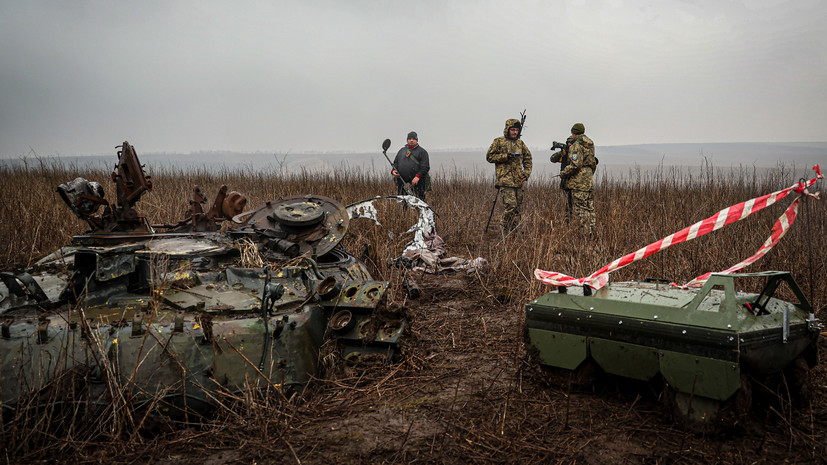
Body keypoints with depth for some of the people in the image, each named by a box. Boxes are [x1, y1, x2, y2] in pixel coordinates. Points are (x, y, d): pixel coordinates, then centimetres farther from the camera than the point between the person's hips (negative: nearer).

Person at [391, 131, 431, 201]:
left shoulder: (422, 151, 6)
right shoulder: (401, 150, 21)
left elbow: (425, 166, -4)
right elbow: (395, 163, 25)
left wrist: (418, 176, -16)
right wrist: (393, 171, 3)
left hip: (416, 181, -4)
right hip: (402, 181, 4)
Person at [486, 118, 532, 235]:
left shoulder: (520, 143, 16)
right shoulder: (499, 142, 1)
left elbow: (528, 158, 23)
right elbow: (489, 157, -2)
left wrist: (526, 173, 9)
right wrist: (506, 156, -13)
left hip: (518, 180, 6)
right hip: (505, 180, -6)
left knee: (517, 207, 7)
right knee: (511, 205, -17)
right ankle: (506, 233, -6)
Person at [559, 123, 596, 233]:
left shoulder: (576, 145, -11)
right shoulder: (590, 145, 16)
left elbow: (575, 165, -21)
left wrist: (563, 174, -9)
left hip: (579, 183, -9)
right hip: (590, 182, 9)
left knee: (580, 209, -6)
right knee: (590, 209, 11)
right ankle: (592, 233, 14)